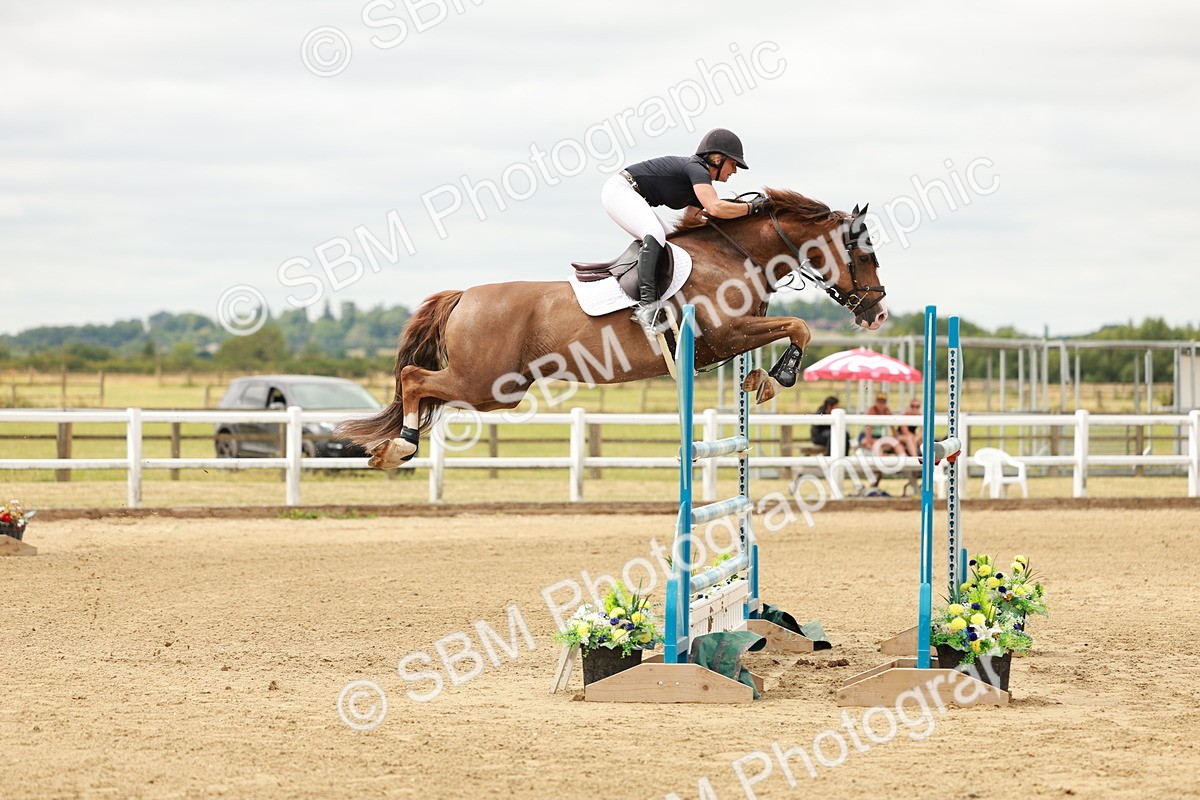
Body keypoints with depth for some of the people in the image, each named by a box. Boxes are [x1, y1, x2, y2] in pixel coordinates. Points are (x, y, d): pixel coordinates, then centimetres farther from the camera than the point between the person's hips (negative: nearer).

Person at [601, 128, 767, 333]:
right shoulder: (697, 169, -19)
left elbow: (689, 215, 13)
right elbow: (715, 208, -31)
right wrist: (751, 207, -20)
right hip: (619, 189, -11)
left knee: (666, 243, 14)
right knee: (654, 234, -30)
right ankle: (646, 303, -41)